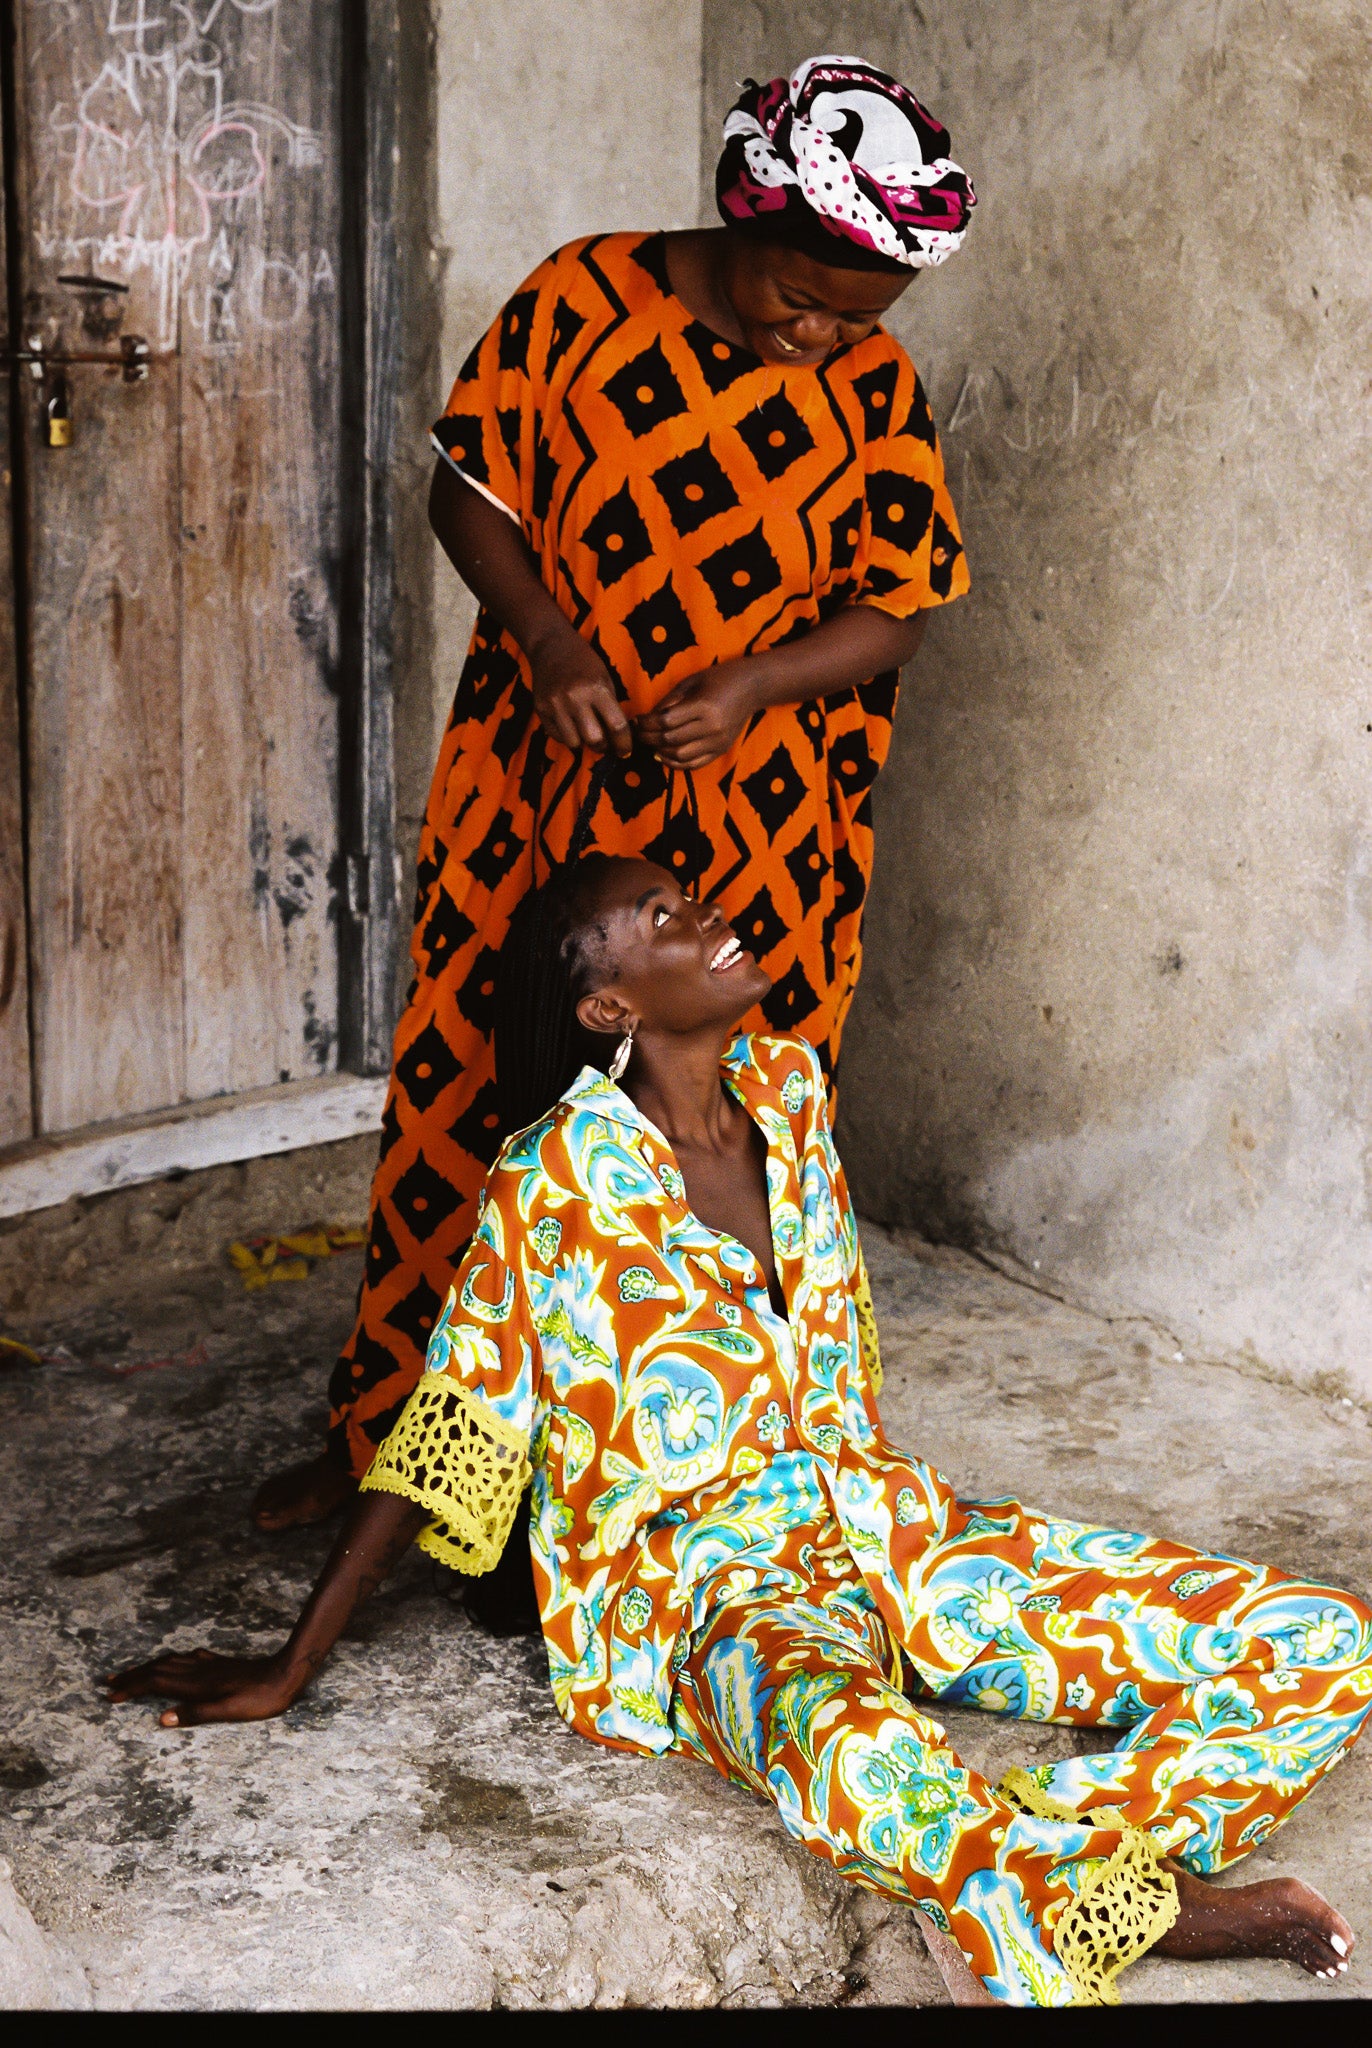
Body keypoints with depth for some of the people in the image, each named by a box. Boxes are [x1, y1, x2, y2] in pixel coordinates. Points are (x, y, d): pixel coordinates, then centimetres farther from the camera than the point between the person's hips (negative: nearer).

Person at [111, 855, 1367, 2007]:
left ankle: (1014, 1901, -19)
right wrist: (291, 1670, -6)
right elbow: (447, 1434, -8)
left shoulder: (789, 1091, 3)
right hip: (707, 1581, -6)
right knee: (860, 1757, -45)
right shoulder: (559, 1182, -13)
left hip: (876, 1524, 6)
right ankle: (1151, 1903, -19)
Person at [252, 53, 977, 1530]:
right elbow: (468, 489, 0)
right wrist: (550, 642, -16)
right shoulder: (580, 302, -6)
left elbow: (897, 612, -2)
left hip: (753, 827, 0)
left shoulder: (876, 390, -3)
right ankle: (386, 1432, 24)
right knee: (457, 1097, 7)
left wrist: (749, 688, -19)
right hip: (532, 795, 0)